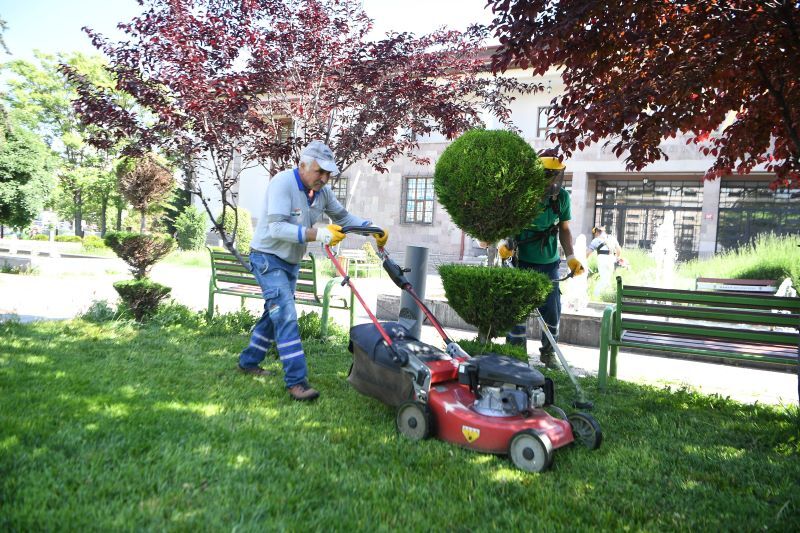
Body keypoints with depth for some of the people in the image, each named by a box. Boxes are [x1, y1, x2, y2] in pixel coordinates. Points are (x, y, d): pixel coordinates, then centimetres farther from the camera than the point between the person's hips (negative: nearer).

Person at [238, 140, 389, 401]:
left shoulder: (322, 191, -1)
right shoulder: (282, 183, -23)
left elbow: (343, 216, 9)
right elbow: (276, 228, -33)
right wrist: (317, 234, -41)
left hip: (291, 262, 8)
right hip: (268, 258, -8)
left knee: (275, 315, 17)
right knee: (286, 316, -17)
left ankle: (248, 361, 34)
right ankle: (297, 381, -16)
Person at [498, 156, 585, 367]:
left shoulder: (562, 197, -4)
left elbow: (564, 230, 6)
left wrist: (571, 257, -2)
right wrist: (503, 244, -22)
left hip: (549, 264, 3)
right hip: (522, 262, -2)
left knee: (552, 310, 4)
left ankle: (548, 353, 24)